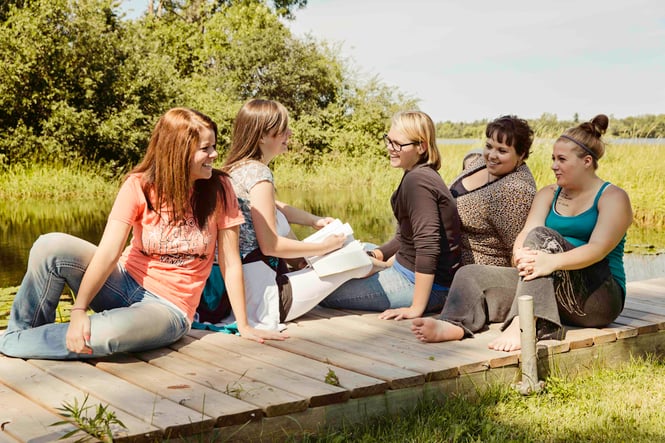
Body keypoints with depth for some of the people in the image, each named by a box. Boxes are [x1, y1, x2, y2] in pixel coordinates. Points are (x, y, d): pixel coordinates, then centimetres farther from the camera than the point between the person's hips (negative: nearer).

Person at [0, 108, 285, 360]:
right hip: (125, 282, 2)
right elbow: (109, 252, -18)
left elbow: (230, 262, -6)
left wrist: (243, 326, -5)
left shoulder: (219, 189, -9)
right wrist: (78, 309, -29)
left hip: (169, 307, -2)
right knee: (52, 246, -24)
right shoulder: (139, 186, -8)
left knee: (108, 332, -36)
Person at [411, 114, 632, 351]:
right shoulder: (548, 194, 15)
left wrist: (553, 262, -38)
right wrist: (520, 254, -28)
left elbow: (598, 248, -20)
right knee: (470, 275, -12)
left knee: (541, 236, -30)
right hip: (550, 293, 6)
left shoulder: (613, 198, -2)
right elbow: (526, 232, -3)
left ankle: (524, 324, -44)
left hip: (599, 298, -6)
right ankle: (455, 324, -43)